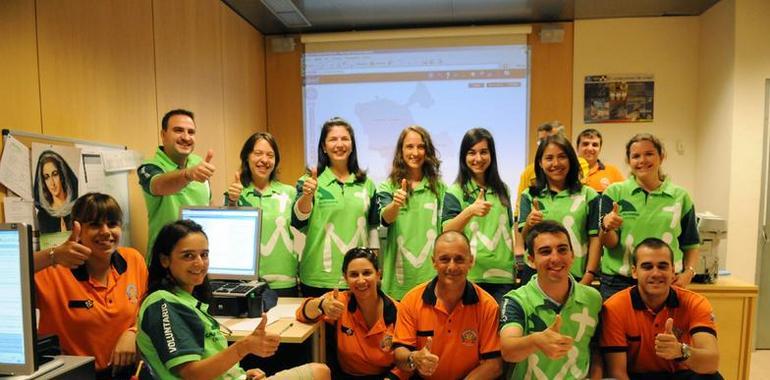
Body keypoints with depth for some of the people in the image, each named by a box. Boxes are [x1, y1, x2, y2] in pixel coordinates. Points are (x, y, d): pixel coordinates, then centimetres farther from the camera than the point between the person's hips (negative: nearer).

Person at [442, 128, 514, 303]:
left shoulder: (502, 190, 10)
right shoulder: (455, 192, -3)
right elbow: (447, 233, -16)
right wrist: (469, 211, -33)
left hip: (503, 276, 4)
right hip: (470, 277, -3)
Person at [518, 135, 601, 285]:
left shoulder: (588, 195, 2)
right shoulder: (529, 196, 3)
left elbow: (595, 238, 1)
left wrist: (588, 278, -6)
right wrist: (529, 225, -24)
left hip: (576, 277, 0)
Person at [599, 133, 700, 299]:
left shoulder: (680, 196, 6)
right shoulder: (614, 192, 0)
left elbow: (691, 245, 12)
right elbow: (610, 243, -5)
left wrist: (688, 273, -5)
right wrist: (607, 227, -25)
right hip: (618, 283, -1)